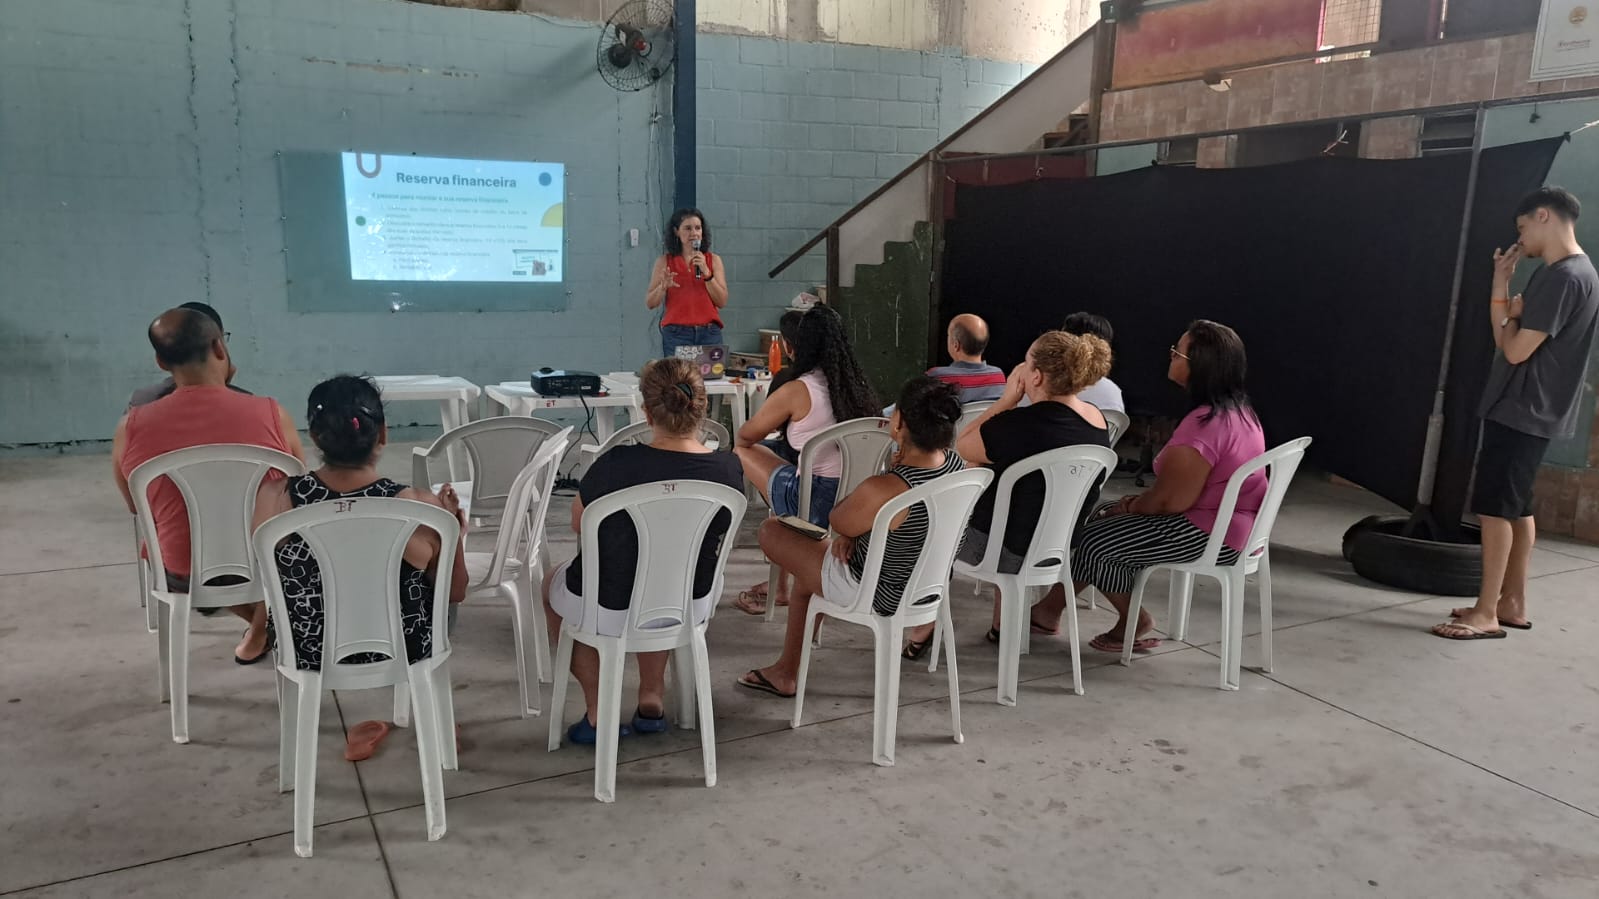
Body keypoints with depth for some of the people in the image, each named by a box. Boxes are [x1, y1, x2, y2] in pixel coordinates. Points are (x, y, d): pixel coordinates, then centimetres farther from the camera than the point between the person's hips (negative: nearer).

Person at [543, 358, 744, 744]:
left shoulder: (615, 466, -27)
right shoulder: (728, 470, -18)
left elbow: (578, 525, -6)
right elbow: (718, 546, 2)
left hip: (610, 612, -3)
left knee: (553, 584, 30)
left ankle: (598, 711, 25)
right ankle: (652, 699, 37)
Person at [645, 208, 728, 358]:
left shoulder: (714, 260, 8)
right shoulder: (665, 261, 6)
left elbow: (722, 302, 1)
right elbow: (650, 303, 5)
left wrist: (706, 272, -10)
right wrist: (663, 287, -15)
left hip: (709, 333, 1)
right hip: (676, 334, -1)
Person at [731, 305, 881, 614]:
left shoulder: (796, 391, -12)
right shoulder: (858, 387, 4)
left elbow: (745, 436, 2)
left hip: (815, 505, -6)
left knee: (743, 452, 14)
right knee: (786, 479, 32)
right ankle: (779, 585, 37)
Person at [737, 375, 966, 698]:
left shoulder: (884, 490, -35)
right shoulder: (957, 464, -11)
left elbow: (837, 521, -14)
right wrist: (853, 534, -5)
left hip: (882, 596, -8)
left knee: (771, 531, 6)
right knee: (810, 562, 28)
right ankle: (786, 672, 37)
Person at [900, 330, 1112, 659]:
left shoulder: (1020, 424, -28)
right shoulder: (1097, 420, -5)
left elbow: (961, 447, -10)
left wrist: (1007, 400, -10)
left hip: (1011, 551, -6)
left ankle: (921, 632, 30)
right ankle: (1002, 626, 38)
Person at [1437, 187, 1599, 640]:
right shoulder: (1561, 273, 14)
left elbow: (1516, 349, -20)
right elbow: (1503, 338, 12)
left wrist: (1513, 313, -5)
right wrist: (1501, 283, 3)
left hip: (1522, 412, -10)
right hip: (1527, 411, 10)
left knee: (1495, 508, -7)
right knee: (1516, 508, 14)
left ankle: (1487, 614, -3)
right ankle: (1512, 602, 22)